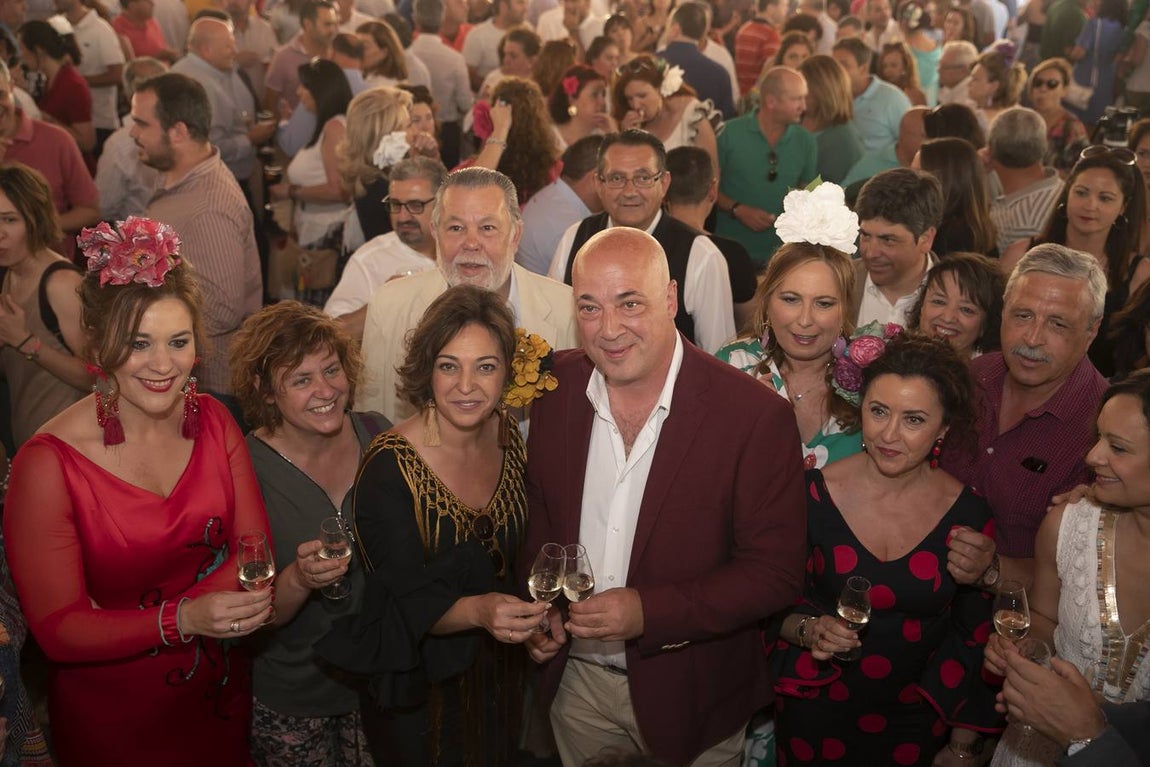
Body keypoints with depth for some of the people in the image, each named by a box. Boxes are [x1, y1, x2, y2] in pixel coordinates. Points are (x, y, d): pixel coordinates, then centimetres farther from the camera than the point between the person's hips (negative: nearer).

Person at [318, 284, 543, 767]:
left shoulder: (508, 436, -8)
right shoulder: (389, 468, -25)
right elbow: (413, 602, -26)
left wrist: (534, 617, -8)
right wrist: (478, 611, -43)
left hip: (503, 674, 5)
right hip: (425, 689, -5)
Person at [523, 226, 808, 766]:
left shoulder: (755, 415, -21)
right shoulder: (556, 387, -7)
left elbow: (775, 574, -18)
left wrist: (649, 612, -26)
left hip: (690, 697, -3)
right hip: (576, 679, 4)